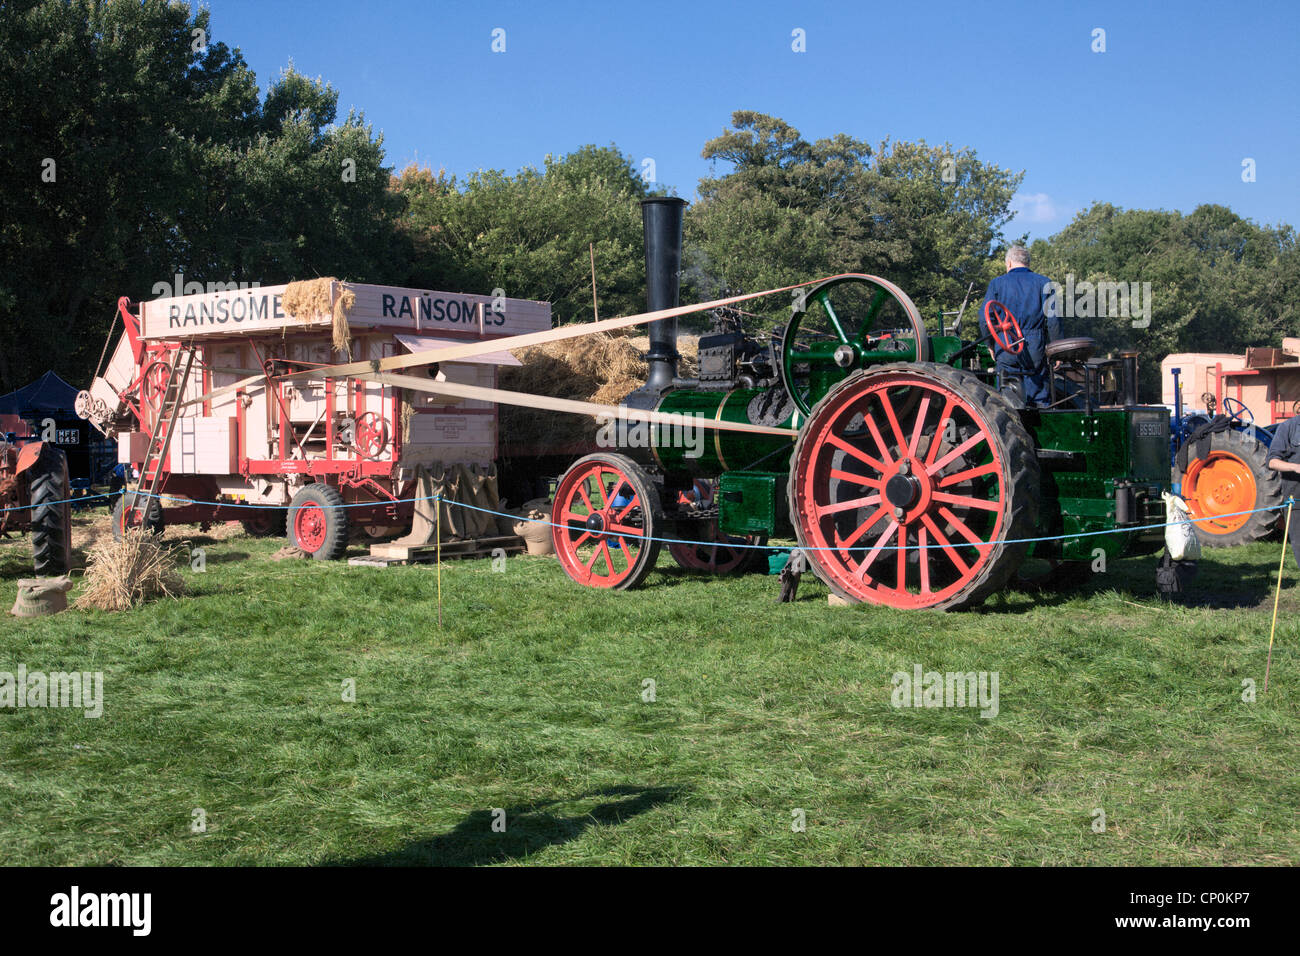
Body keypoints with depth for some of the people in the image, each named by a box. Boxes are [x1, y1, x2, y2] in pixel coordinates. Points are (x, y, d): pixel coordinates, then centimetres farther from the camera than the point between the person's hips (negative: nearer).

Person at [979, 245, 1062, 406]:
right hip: (1035, 349, 0)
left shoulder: (997, 283, 7)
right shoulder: (1044, 282, 7)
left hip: (1005, 349, 0)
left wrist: (991, 344, 12)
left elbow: (984, 318, 0)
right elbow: (1053, 319, -2)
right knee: (1038, 400, 3)